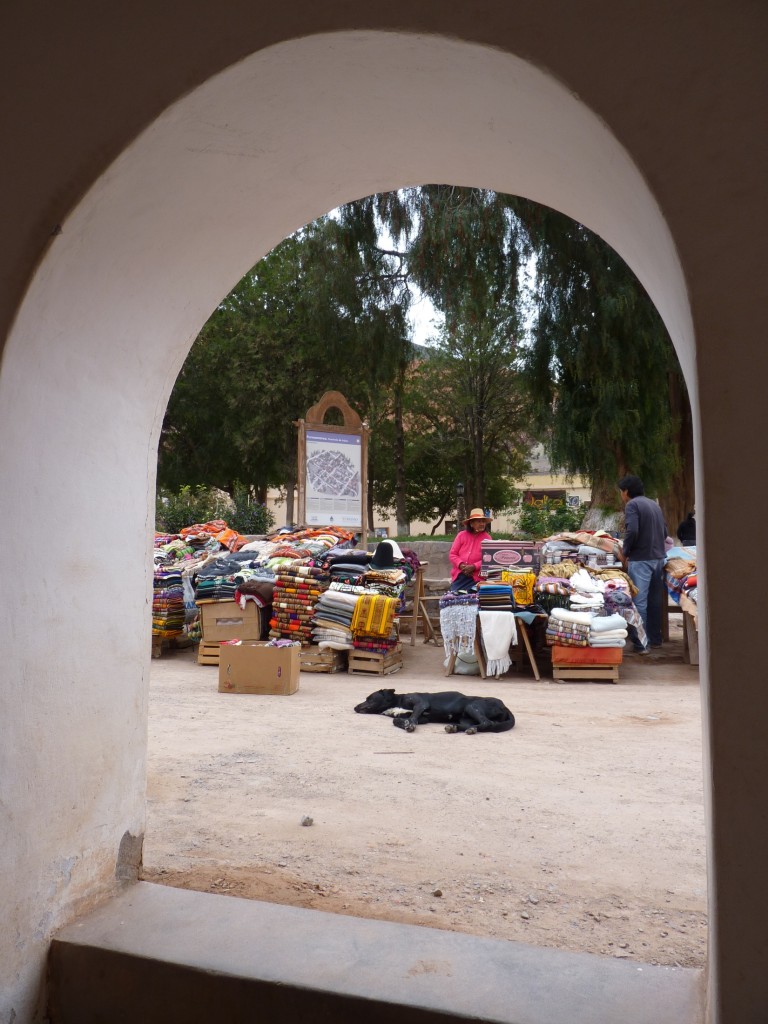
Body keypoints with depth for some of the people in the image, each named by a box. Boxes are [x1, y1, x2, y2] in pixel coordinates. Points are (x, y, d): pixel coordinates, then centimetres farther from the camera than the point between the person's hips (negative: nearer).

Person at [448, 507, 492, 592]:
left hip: (475, 578, -2)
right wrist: (461, 565, -13)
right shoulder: (461, 535, 5)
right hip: (458, 576, 2)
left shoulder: (487, 538, 0)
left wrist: (473, 567, -19)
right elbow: (452, 554, 4)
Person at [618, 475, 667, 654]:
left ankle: (641, 644, -4)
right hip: (658, 557, 8)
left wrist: (625, 552, -7)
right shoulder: (654, 504, 16)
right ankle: (655, 639, 25)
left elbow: (632, 531, -20)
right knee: (655, 600, 16)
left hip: (640, 559, -8)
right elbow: (665, 531, 17)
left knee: (639, 602, -5)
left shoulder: (632, 505, -9)